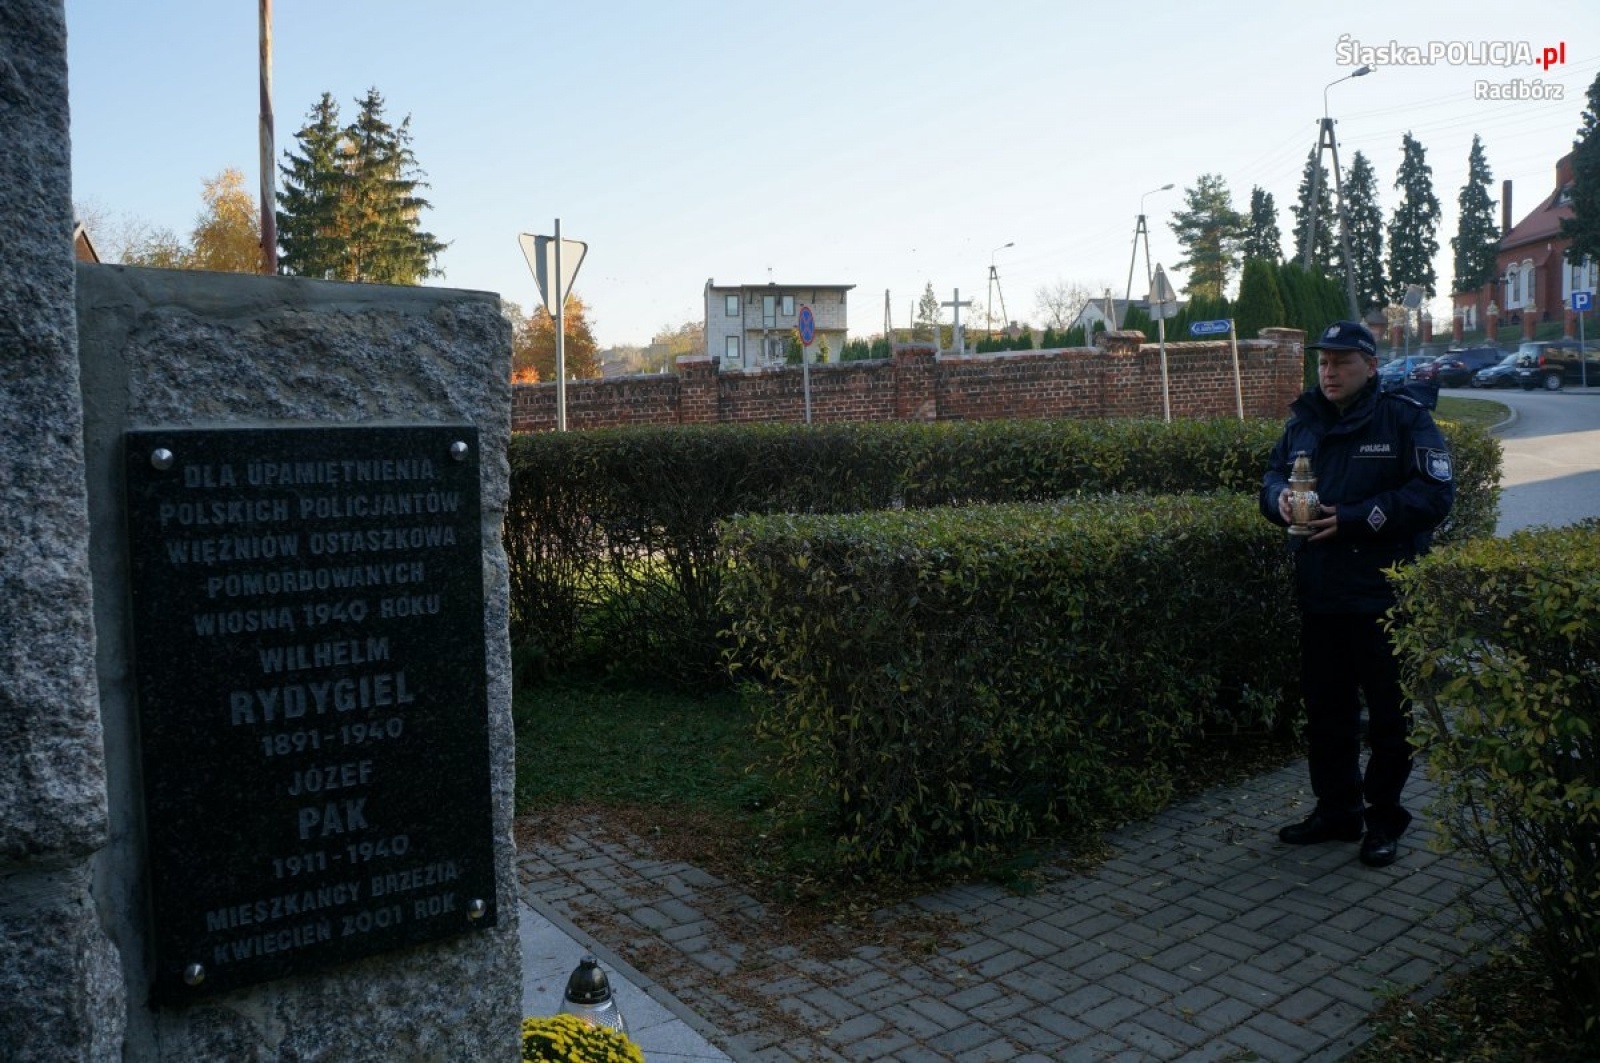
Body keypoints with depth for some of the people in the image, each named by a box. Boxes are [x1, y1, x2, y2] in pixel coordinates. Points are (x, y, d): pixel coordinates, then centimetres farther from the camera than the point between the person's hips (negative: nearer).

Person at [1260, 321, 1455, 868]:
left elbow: (1435, 494, -14)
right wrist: (1280, 498, -6)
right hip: (1319, 595, 6)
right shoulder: (1303, 421, 10)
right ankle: (1336, 810, 29)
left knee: (1389, 714, 6)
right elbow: (1273, 476, 18)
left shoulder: (1405, 418, -7)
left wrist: (1355, 519, -21)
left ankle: (1383, 818, 21)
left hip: (1384, 596, -5)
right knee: (1325, 709, 14)